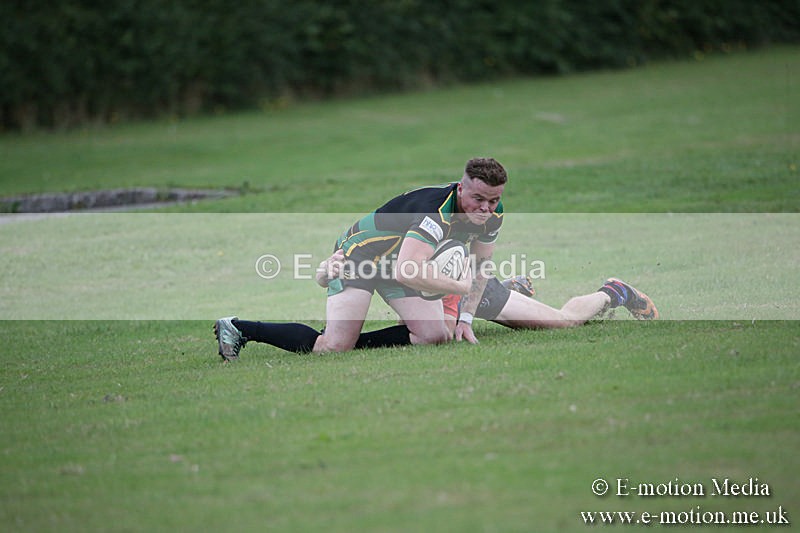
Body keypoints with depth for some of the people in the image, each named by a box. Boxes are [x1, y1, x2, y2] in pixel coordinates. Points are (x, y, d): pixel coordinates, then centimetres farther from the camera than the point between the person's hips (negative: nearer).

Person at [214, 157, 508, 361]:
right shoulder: (438, 211, -36)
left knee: (435, 336, -8)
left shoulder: (492, 213, -9)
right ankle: (240, 329, 0)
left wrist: (465, 319, -1)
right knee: (332, 347, -16)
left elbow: (480, 264, 9)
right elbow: (405, 272, -46)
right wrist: (459, 286, -34)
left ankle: (353, 344, 7)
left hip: (398, 258, 8)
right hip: (359, 252, -8)